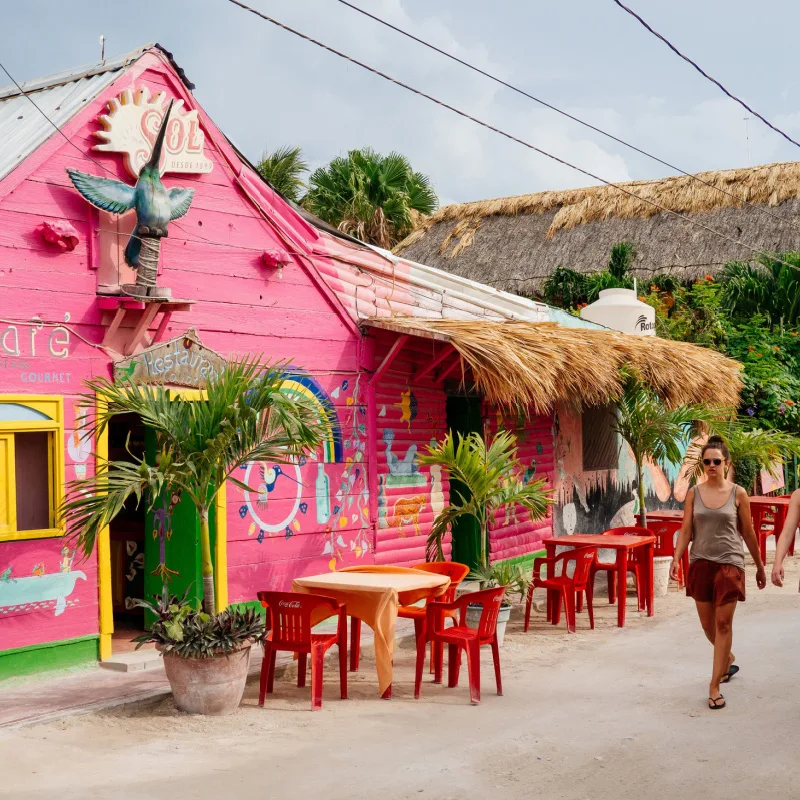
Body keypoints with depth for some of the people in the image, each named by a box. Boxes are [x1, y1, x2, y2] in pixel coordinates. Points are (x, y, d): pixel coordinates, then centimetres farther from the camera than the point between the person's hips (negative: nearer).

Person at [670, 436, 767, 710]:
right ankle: (728, 660, 42)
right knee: (708, 624, 11)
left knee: (723, 623, -6)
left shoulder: (738, 494, -2)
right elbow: (686, 530, 2)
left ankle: (714, 687, -1)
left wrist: (760, 566, 10)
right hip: (700, 563, 3)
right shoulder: (694, 493, 3)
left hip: (729, 563, -2)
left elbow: (748, 533, 5)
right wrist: (676, 559, -11)